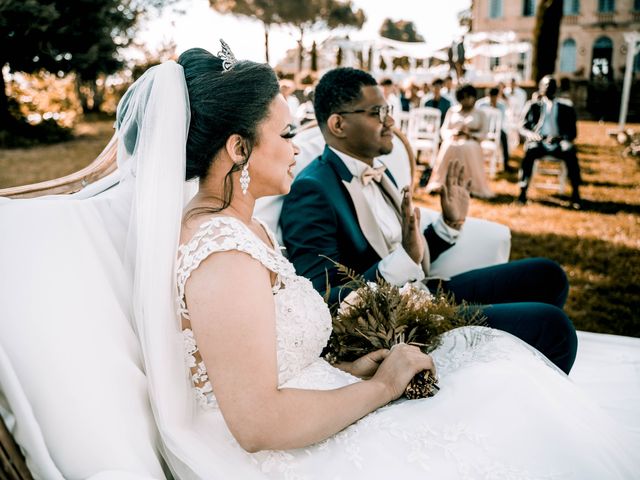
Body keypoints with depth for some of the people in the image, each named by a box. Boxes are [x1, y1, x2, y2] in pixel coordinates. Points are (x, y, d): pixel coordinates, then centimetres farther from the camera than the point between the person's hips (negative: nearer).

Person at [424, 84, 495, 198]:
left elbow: (483, 133, 6)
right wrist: (454, 132, -9)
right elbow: (443, 130, 10)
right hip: (452, 140, 1)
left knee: (469, 148, -32)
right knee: (448, 147, -30)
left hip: (471, 142, -1)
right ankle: (439, 185, -27)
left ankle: (475, 188, -30)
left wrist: (470, 134, -10)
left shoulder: (480, 113, 14)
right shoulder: (452, 110, 17)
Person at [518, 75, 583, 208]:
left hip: (558, 143, 1)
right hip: (539, 142, 0)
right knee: (530, 151, -35)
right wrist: (531, 134, -16)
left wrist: (559, 137, -14)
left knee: (570, 151, -32)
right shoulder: (532, 105, 13)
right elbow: (522, 127, 8)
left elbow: (572, 132, 8)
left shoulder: (565, 106, 13)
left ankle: (576, 195, -29)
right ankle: (523, 192, -35)